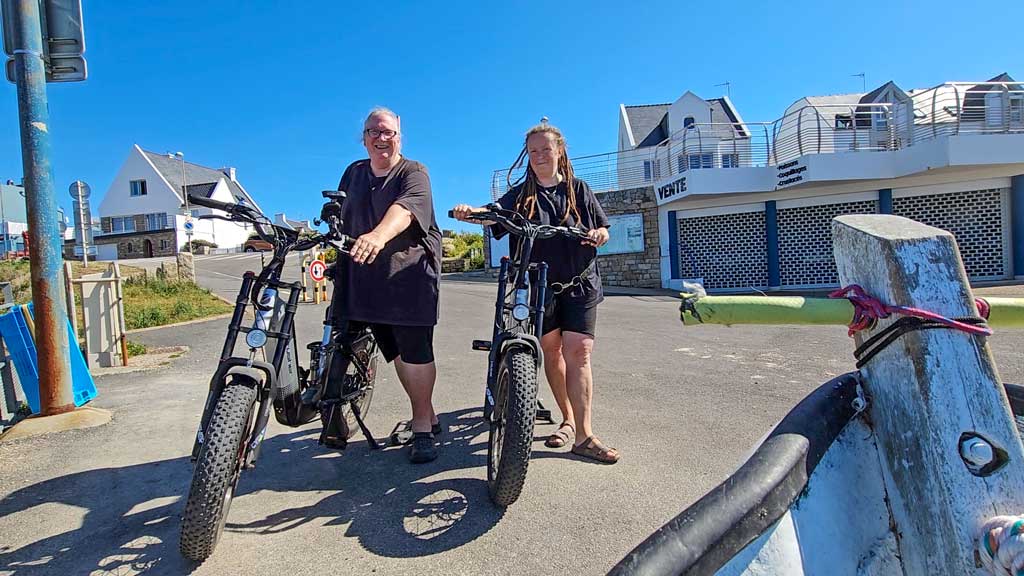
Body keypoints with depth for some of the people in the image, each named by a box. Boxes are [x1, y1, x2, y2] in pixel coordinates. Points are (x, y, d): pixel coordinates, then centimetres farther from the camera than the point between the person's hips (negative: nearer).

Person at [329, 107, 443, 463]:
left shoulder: (413, 172, -2)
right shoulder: (354, 172, 18)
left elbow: (405, 209, -24)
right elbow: (339, 216, 24)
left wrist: (378, 236, -42)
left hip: (409, 273, -5)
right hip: (366, 276, 6)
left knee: (415, 351, -6)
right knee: (395, 353, 10)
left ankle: (422, 427, 6)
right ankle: (427, 416, 25)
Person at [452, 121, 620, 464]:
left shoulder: (578, 189, 10)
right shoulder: (521, 194, 6)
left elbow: (602, 230, 11)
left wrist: (598, 234, -13)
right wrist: (471, 211, -34)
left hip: (579, 284, 0)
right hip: (540, 284, 1)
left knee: (578, 353, -10)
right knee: (552, 352, 8)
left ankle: (583, 435, -5)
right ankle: (568, 419, 26)